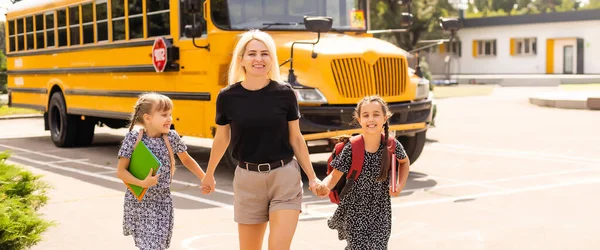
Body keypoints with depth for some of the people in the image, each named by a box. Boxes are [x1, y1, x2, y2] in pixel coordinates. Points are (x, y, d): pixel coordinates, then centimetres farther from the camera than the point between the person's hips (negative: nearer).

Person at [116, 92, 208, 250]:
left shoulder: (171, 137, -5)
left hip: (162, 203, 1)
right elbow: (120, 171, -10)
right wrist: (142, 183, -24)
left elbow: (186, 160, 13)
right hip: (137, 202, -1)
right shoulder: (133, 138, -11)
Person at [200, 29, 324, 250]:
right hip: (247, 179, 2)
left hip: (284, 177, -1)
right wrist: (209, 174, 21)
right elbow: (221, 139, 11)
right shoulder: (227, 97, -4)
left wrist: (312, 177, 4)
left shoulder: (285, 94, -6)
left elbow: (296, 139, 3)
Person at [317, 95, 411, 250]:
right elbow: (335, 175, -14)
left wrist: (400, 185, 1)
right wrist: (324, 187, -34)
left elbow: (405, 162, 12)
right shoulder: (351, 149, -16)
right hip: (355, 211, -2)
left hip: (381, 212, 2)